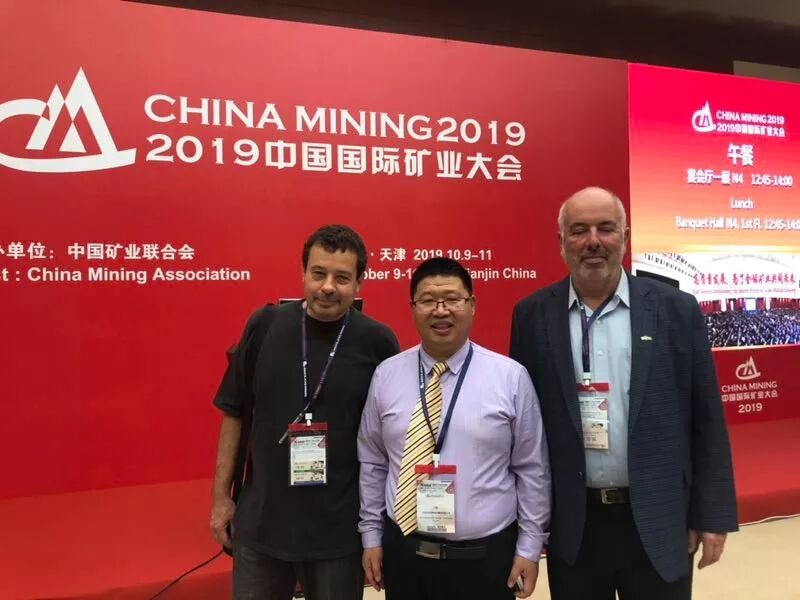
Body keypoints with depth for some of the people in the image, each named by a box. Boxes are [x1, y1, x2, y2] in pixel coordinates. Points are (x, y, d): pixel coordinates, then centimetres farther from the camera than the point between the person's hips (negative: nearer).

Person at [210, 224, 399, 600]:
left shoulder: (377, 342, -10)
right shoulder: (264, 326, -5)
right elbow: (234, 412, 3)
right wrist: (221, 496, 3)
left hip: (339, 529, -1)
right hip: (260, 521, 2)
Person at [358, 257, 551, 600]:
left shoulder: (511, 377, -6)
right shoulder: (386, 376, -1)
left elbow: (532, 469, -1)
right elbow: (371, 463, 6)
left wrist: (529, 547, 0)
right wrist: (371, 536, 7)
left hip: (486, 557, -1)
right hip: (404, 552, 2)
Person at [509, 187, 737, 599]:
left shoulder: (676, 309, -3)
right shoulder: (533, 315, -2)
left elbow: (707, 421, 0)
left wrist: (713, 515, 0)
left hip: (658, 522, 0)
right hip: (571, 525, 0)